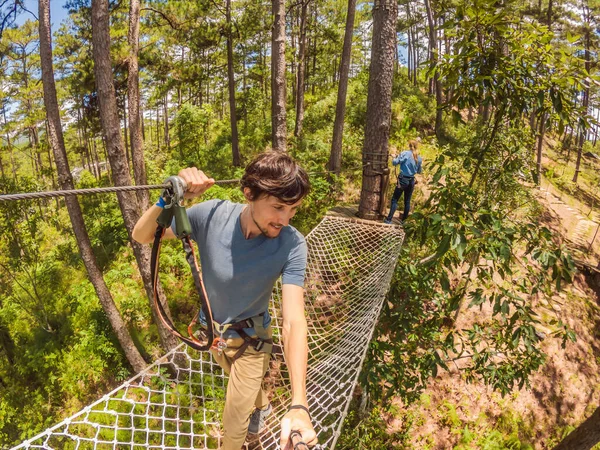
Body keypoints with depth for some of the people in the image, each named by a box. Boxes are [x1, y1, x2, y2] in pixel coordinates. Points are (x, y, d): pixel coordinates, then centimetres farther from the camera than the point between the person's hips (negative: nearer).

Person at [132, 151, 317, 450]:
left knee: (234, 425, 10)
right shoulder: (212, 215, -28)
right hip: (212, 328, 3)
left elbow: (294, 321, -37)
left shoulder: (291, 244, -32)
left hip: (250, 338, -3)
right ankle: (261, 405, 67)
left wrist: (299, 404, -46)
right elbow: (141, 236, -21)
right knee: (245, 385, 33)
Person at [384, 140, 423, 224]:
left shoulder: (405, 153, -11)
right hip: (412, 181, 4)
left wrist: (394, 157, 9)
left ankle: (389, 219, -2)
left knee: (395, 200, 1)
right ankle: (404, 220, 19)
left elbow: (395, 162, -10)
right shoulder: (419, 158, 3)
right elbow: (419, 171, 13)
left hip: (403, 180, -4)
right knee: (407, 201, 13)